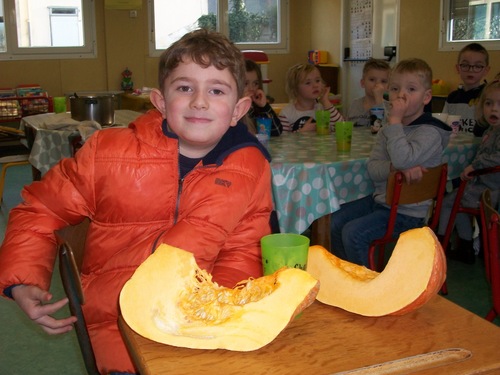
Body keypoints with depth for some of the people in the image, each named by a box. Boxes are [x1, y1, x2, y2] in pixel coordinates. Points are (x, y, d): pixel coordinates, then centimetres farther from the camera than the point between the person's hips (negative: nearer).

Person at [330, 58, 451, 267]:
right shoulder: (388, 129, 6)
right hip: (381, 199, 8)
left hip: (408, 211, -8)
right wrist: (395, 168, -25)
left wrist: (395, 120, -27)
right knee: (335, 222, 5)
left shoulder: (430, 132, -16)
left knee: (353, 233, -19)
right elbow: (372, 167, -5)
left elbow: (403, 159, -33)